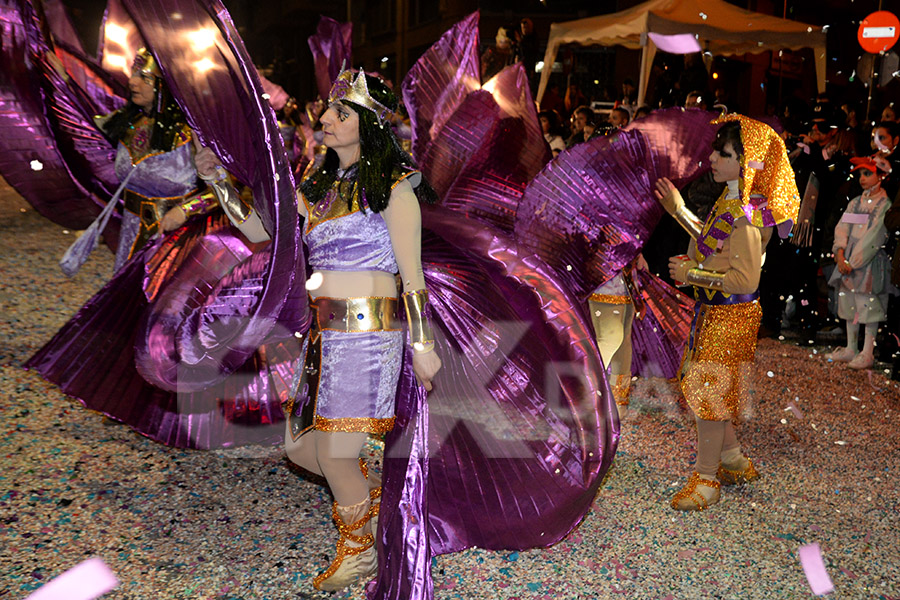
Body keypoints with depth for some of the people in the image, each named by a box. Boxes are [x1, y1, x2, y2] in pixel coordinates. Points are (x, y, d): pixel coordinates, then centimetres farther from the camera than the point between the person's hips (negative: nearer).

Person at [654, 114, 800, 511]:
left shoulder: (745, 216, -23)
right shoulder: (729, 201, 6)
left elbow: (744, 279, -26)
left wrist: (691, 274, -21)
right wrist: (680, 212, 19)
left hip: (729, 315, -9)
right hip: (714, 311, 9)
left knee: (708, 391, 1)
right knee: (708, 389, 19)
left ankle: (706, 479, 18)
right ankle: (735, 462, 36)